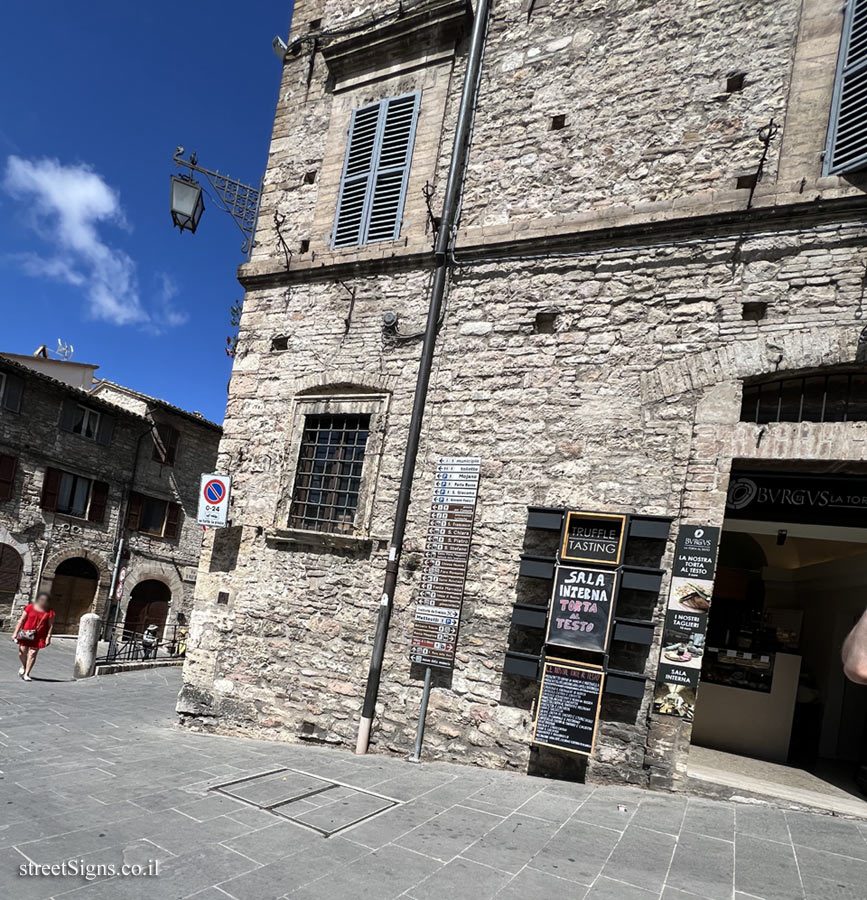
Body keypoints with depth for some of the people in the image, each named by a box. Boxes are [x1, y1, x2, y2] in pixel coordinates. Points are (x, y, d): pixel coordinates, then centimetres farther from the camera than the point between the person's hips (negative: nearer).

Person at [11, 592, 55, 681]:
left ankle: (26, 674, 7)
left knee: (32, 653, -4)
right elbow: (21, 620, 2)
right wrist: (16, 632, -2)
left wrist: (48, 637, -7)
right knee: (22, 652, 1)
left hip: (39, 636, -1)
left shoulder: (49, 612, -1)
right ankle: (23, 666, 35)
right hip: (26, 634, 1)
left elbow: (50, 625, 0)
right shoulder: (29, 607, -1)